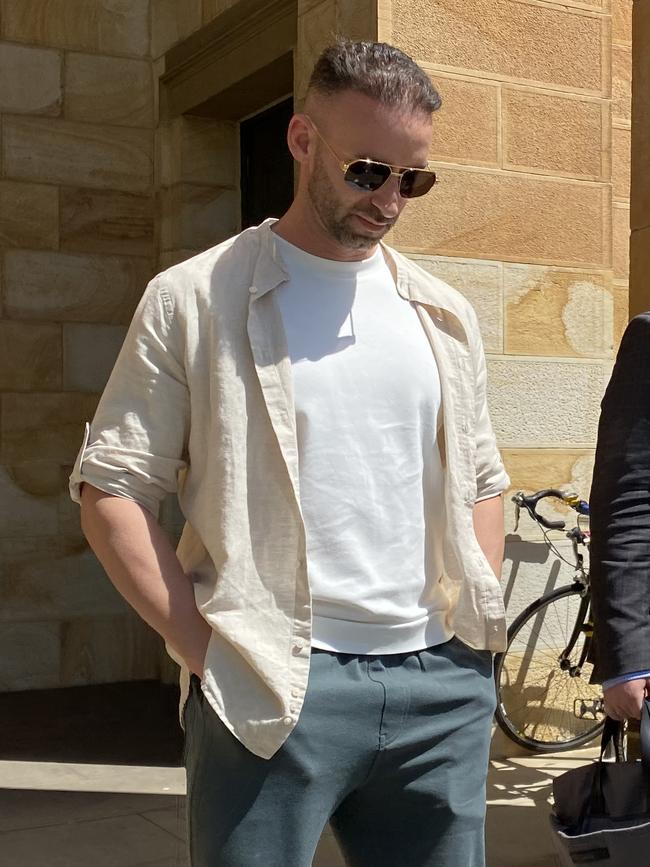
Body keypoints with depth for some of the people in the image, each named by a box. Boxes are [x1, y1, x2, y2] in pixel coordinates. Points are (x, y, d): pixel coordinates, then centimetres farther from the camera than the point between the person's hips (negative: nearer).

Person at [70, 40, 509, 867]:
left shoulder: (443, 316, 12)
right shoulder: (195, 299, -1)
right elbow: (110, 490, -4)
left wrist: (478, 628, 8)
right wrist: (205, 650, -10)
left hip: (441, 686, 4)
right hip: (275, 688, -4)